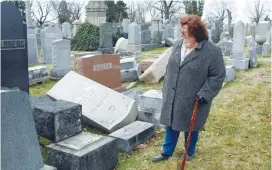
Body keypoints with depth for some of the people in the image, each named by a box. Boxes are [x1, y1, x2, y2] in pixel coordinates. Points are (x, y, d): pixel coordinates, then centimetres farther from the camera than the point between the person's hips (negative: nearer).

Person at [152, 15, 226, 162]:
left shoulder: (212, 51, -16)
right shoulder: (177, 45, 3)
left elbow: (218, 76, -13)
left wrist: (204, 94, -19)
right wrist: (165, 88, 11)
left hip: (193, 101, -5)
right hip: (172, 97, 5)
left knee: (191, 128, 15)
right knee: (171, 125, 16)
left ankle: (190, 153, 38)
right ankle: (166, 152, 34)